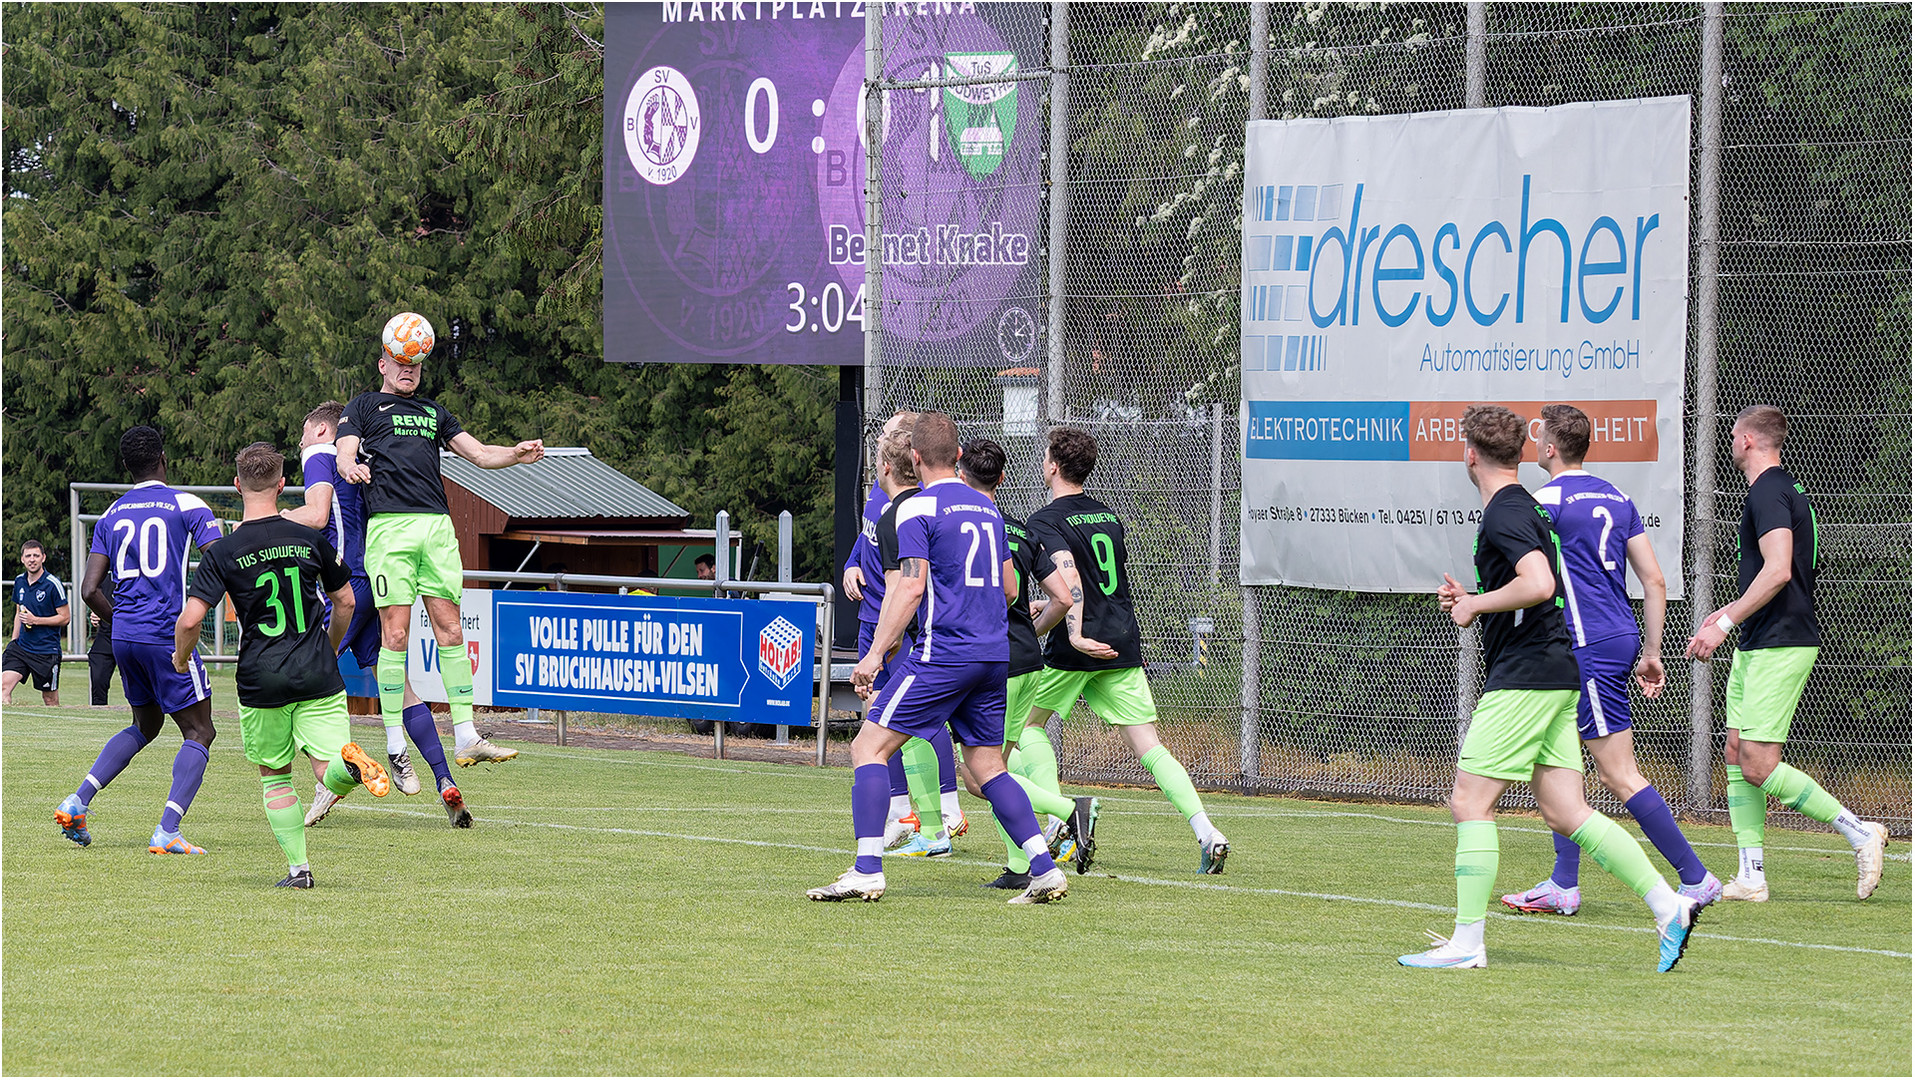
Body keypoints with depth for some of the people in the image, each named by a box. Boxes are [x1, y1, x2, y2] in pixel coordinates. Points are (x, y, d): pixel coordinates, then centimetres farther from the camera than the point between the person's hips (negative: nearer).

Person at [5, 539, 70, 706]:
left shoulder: (53, 584, -11)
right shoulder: (19, 582, 8)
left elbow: (65, 617, -8)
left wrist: (35, 620, -15)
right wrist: (13, 641, 16)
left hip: (47, 651, -5)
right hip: (21, 647, 5)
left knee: (50, 698, 2)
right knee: (4, 685, -14)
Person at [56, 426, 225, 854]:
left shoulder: (111, 516, 11)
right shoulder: (187, 505, -3)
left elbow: (90, 591, 7)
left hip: (124, 637, 6)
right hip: (168, 636, -6)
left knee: (143, 727, 24)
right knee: (198, 733, 2)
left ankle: (78, 801, 10)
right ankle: (167, 831, -14)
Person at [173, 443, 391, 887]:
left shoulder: (223, 553, -6)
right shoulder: (311, 540, 2)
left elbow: (190, 620, -12)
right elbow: (345, 602, 11)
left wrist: (181, 659, 9)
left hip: (261, 680, -1)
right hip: (318, 677, 1)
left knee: (275, 776, 16)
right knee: (332, 774, -1)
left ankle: (297, 867, 8)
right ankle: (350, 761, -36)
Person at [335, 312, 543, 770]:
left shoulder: (433, 411, 28)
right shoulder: (364, 406, 16)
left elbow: (478, 453, 21)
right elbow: (344, 456, 2)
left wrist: (516, 455, 1)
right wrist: (351, 467, -23)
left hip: (437, 526, 4)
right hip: (390, 524, -4)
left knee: (450, 631, 1)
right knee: (395, 634, -8)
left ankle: (465, 738, 1)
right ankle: (395, 747, -5)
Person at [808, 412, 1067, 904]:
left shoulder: (917, 509, -6)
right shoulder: (987, 508, 16)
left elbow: (910, 589, -15)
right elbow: (1009, 588, 21)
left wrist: (876, 653, -13)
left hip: (944, 653, -7)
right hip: (995, 654, 7)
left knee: (868, 748, -3)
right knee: (987, 766, 14)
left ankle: (867, 871, -14)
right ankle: (1045, 869, 2)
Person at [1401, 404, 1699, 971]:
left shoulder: (1504, 516, -13)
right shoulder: (1523, 508, 19)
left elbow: (1539, 585, -28)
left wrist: (1475, 603, -14)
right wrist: (1471, 601, 19)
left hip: (1524, 677, -10)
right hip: (1552, 675, 10)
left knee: (1471, 802, -5)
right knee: (1566, 813, 6)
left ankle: (1466, 942, -5)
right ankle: (1669, 906, 0)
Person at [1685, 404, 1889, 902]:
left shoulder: (1768, 492, -14)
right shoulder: (1786, 489, 18)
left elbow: (1778, 572, -25)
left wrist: (1723, 624, -23)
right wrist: (1728, 612, 29)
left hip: (1780, 645, -11)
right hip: (1757, 646, 11)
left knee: (1759, 766, -13)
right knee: (1738, 754, 8)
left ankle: (1859, 832, -9)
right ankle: (1751, 876, 7)